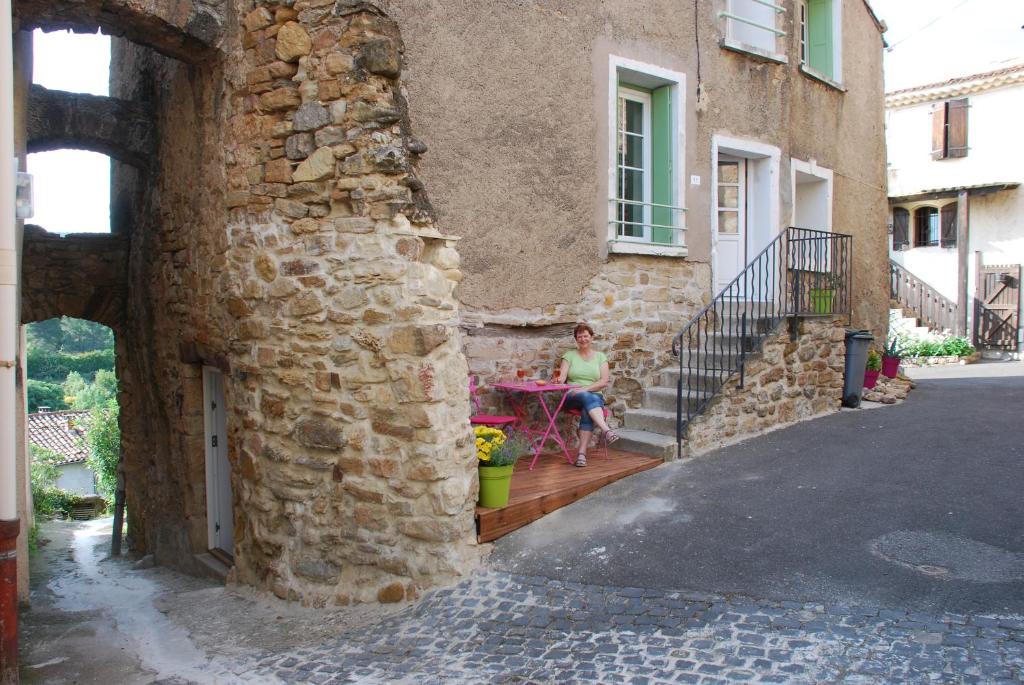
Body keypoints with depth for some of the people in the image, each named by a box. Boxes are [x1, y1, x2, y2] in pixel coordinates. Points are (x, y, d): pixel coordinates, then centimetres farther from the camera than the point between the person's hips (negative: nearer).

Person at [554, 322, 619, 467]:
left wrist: (585, 388, -14)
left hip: (595, 396, 1)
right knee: (587, 398, -37)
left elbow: (604, 381, 1)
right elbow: (561, 377, 0)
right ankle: (607, 431, -53)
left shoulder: (600, 356, 12)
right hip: (573, 397, 0)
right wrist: (558, 379, -25)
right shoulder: (569, 355, 12)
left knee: (587, 412, -35)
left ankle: (582, 453, -41)